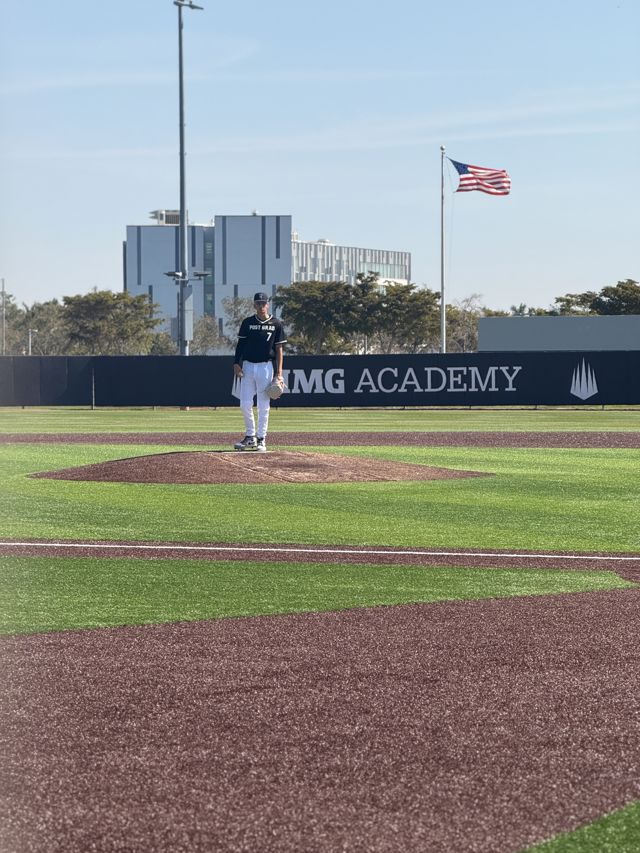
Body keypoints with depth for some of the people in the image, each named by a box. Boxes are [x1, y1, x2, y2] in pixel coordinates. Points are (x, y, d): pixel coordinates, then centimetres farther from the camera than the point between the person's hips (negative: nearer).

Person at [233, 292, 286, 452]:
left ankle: (261, 439, 6)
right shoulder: (247, 323, 8)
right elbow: (241, 344, 9)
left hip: (266, 366, -2)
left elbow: (279, 349, 2)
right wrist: (236, 363, -5)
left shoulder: (276, 324, 2)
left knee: (263, 406, -1)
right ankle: (250, 436, 15)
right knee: (245, 404, 1)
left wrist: (279, 373, -3)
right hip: (248, 366, 2)